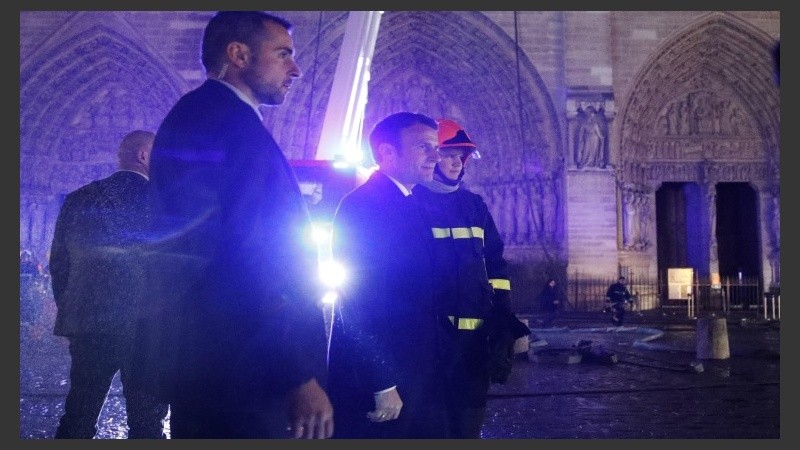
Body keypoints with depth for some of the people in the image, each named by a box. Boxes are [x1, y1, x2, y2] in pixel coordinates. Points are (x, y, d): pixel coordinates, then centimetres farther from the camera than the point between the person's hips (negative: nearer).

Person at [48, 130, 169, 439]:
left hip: (88, 324, 4)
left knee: (78, 415, 15)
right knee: (145, 422, 3)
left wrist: (70, 311, 20)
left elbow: (58, 264, 10)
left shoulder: (78, 200, 6)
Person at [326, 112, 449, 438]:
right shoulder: (361, 206, -16)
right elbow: (358, 304, -20)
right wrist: (383, 384, -21)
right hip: (376, 379, -9)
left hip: (414, 374, 9)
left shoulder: (410, 206, 12)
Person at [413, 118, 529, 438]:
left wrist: (503, 313, 9)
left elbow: (495, 261, 16)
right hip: (430, 329, -5)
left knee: (471, 405, 12)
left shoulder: (474, 204, 15)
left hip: (475, 327, 5)